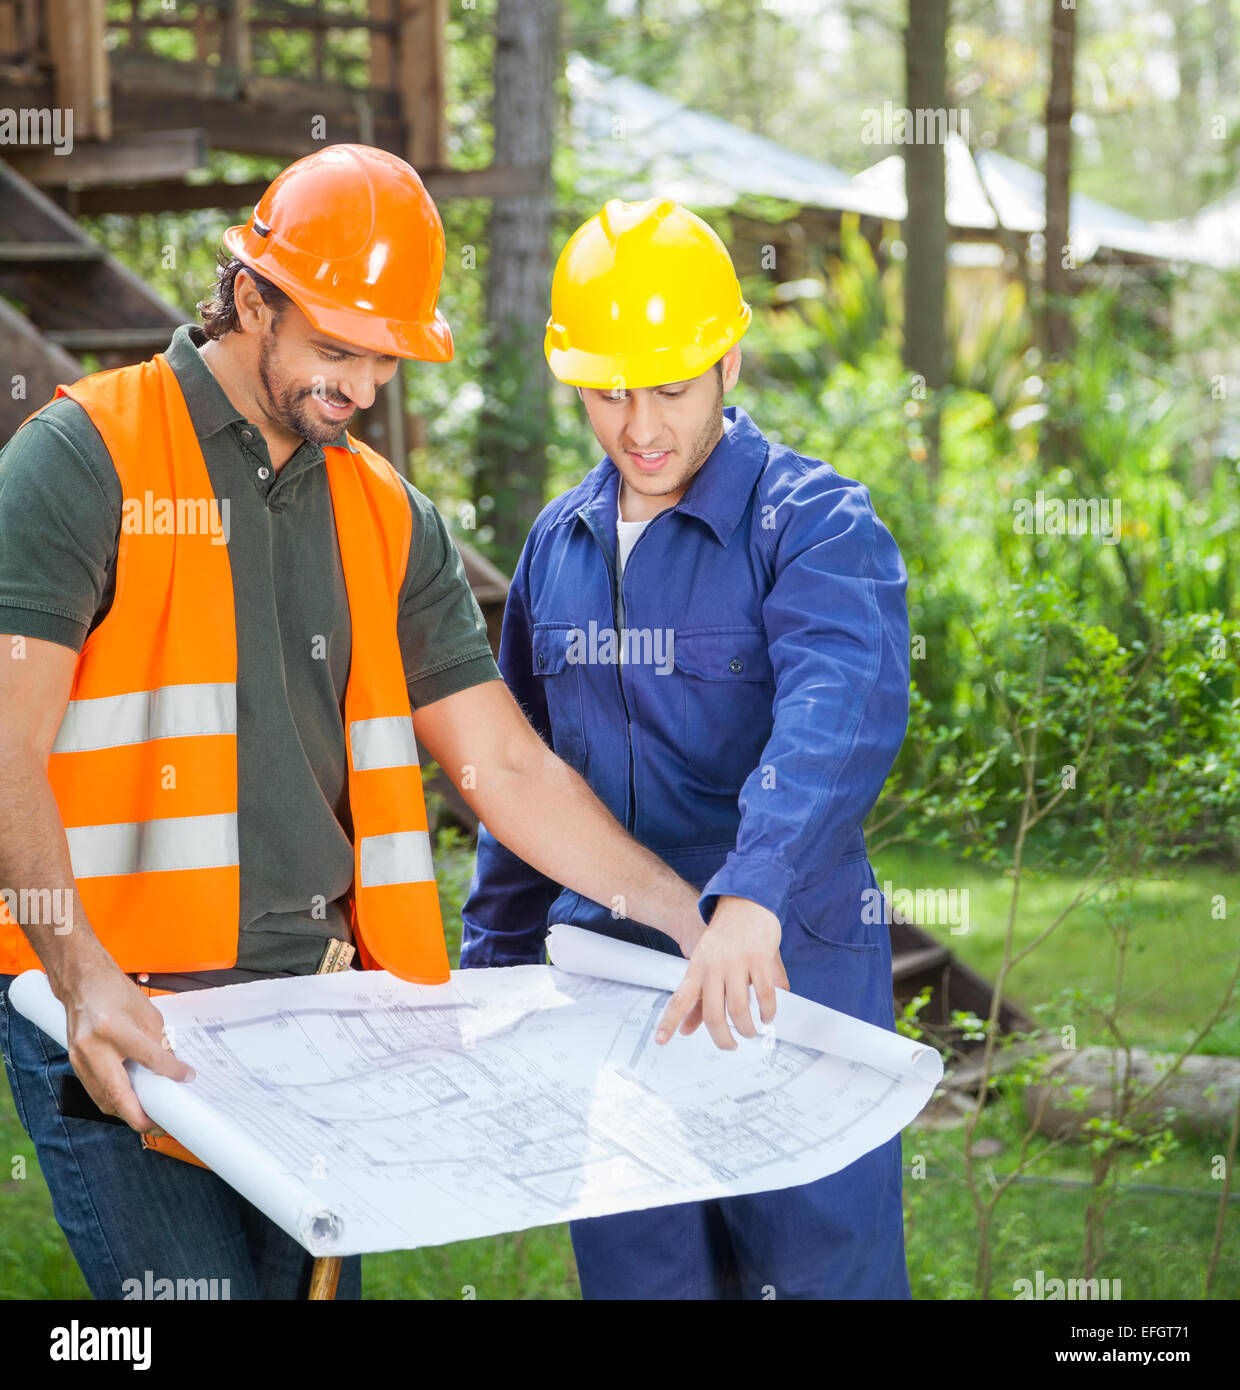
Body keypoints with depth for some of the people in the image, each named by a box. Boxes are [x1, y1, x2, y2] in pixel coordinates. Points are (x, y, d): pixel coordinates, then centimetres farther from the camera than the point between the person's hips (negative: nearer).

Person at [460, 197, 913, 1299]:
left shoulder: (816, 524, -10)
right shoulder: (558, 543, 11)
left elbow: (841, 715, -28)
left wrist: (753, 896, -43)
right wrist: (493, 961, 17)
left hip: (787, 985, -5)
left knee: (824, 1270, -1)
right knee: (632, 1272, 11)